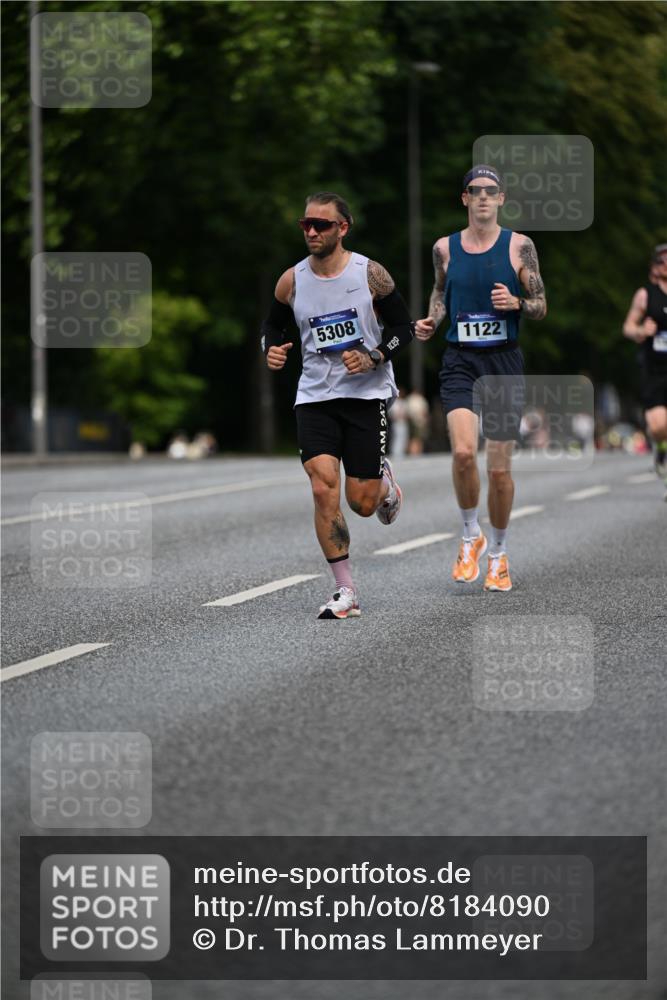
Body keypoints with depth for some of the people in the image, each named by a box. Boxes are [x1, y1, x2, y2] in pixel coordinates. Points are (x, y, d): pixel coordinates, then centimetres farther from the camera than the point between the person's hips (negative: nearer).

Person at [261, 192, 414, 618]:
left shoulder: (370, 274, -8)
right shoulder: (292, 281, 0)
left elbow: (404, 328, -1)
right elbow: (272, 326, 15)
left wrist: (373, 358, -18)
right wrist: (272, 350, -7)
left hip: (366, 394, -2)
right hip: (315, 396, 2)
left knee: (362, 503, 0)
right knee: (324, 490, -15)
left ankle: (384, 481, 39)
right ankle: (346, 593, -8)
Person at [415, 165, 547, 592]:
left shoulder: (519, 246, 0)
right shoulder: (445, 248, 6)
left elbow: (541, 306, 4)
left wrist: (516, 303, -17)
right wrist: (431, 321, 4)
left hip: (504, 363, 0)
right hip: (460, 361, 1)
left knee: (500, 469, 3)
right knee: (463, 452, -21)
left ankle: (499, 554, 22)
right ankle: (471, 537, 1)